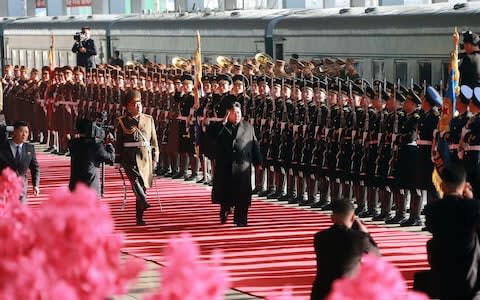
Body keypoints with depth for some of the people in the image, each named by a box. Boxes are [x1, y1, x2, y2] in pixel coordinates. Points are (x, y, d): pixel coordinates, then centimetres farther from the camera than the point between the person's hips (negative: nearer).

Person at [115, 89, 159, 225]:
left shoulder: (148, 120, 13)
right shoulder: (121, 121, 6)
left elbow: (154, 141, 14)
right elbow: (118, 142, 8)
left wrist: (155, 158, 9)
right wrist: (118, 159, 3)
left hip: (145, 157, 3)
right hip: (130, 157, -3)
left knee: (143, 185, 2)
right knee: (135, 178, -28)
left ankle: (139, 217, 9)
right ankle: (144, 202, -48)